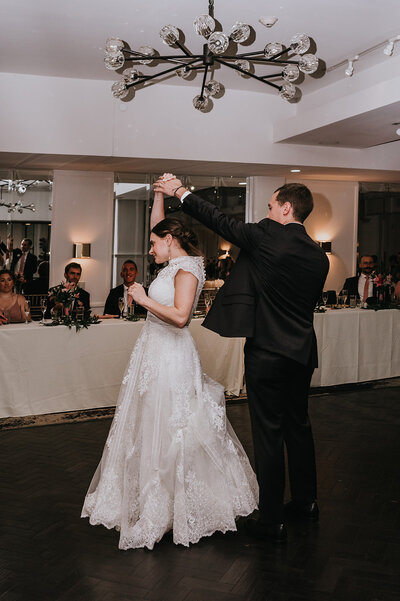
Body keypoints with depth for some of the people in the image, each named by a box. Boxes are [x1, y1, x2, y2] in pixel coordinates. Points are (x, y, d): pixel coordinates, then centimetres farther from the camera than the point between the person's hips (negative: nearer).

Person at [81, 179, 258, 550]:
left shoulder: (187, 269, -14)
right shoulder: (175, 264, 12)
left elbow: (180, 316, -26)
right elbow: (158, 225, 24)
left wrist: (145, 299, -18)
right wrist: (159, 194, 17)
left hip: (172, 357, -10)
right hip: (154, 353, 10)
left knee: (171, 430, -1)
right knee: (151, 428, 14)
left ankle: (180, 507, 12)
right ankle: (153, 500, 27)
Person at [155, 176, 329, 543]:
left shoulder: (266, 236, -13)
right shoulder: (319, 255, 6)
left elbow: (220, 221, -4)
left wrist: (180, 192, 9)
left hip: (268, 351, -7)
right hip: (303, 352, 7)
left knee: (269, 433, 1)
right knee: (299, 426, 20)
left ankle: (272, 521, 10)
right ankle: (305, 502, 35)